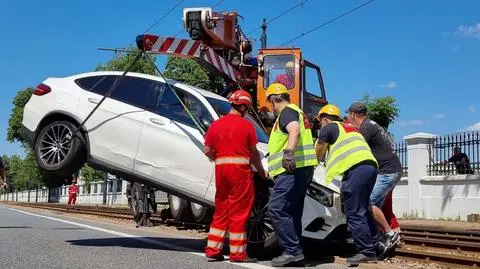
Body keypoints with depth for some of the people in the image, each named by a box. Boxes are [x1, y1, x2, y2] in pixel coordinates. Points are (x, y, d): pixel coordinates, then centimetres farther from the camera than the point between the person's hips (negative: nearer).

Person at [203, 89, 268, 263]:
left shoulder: (216, 124, 9)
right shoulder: (246, 125, -3)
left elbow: (207, 150, 7)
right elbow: (253, 152, 1)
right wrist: (261, 171, 14)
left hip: (221, 169, 5)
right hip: (240, 169, -5)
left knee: (221, 211, 14)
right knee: (239, 212, 1)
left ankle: (212, 250, 16)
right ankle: (238, 253, 6)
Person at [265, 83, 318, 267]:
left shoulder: (287, 111, -5)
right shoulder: (296, 112, 27)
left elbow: (294, 130, -26)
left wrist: (289, 152, -41)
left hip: (293, 169, -11)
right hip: (301, 168, 11)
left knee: (277, 209, -13)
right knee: (292, 212, 13)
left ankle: (292, 250, -13)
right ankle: (296, 251, 15)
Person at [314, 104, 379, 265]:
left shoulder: (328, 128, 10)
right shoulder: (350, 128, 33)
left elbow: (318, 154, 18)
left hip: (356, 168, -9)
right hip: (370, 166, 9)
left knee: (354, 213, -6)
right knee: (362, 210, 15)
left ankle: (366, 252, -7)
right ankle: (371, 249, 17)